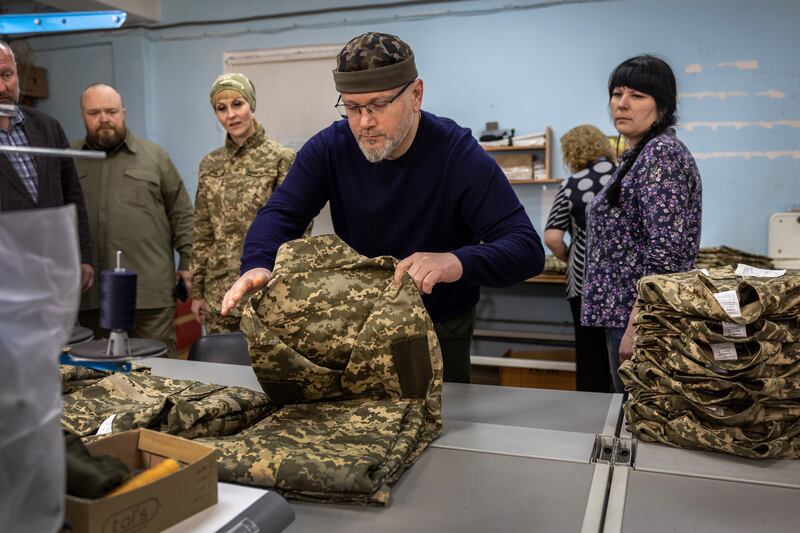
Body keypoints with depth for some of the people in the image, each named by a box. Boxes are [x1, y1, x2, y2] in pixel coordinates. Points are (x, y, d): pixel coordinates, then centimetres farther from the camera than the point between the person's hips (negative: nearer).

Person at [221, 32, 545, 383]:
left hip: (442, 332, -2)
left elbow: (527, 248, -28)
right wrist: (258, 267, -40)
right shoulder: (329, 147, -11)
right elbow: (281, 213, -16)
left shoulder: (458, 153, -22)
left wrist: (456, 262, -49)